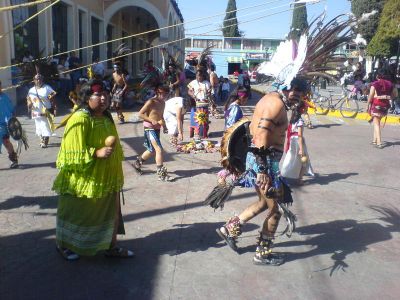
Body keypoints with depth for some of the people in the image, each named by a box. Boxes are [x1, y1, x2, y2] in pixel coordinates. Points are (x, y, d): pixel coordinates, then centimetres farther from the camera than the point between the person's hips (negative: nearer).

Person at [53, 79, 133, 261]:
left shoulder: (106, 117, 6)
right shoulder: (80, 119, -19)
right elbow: (73, 152, -21)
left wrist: (117, 173, 20)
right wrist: (97, 153, -30)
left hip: (107, 178, 8)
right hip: (84, 180, -7)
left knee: (111, 212, 14)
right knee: (76, 214, 11)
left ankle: (111, 247, 30)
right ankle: (63, 245, 34)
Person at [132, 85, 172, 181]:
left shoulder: (162, 103, 8)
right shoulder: (151, 102, -15)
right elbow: (140, 114, -14)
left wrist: (163, 124, 5)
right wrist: (151, 120, -22)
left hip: (157, 129, 9)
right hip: (149, 128, -9)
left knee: (152, 150, 18)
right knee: (159, 149, -13)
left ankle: (137, 163, 39)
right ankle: (161, 174, -7)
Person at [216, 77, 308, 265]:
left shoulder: (271, 98, 15)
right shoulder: (277, 103, -16)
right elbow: (261, 137, -25)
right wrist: (262, 170, -28)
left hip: (256, 158, 10)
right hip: (265, 160, -10)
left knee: (264, 202, 24)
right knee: (275, 209, 6)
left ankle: (229, 228, 28)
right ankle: (262, 254, 20)